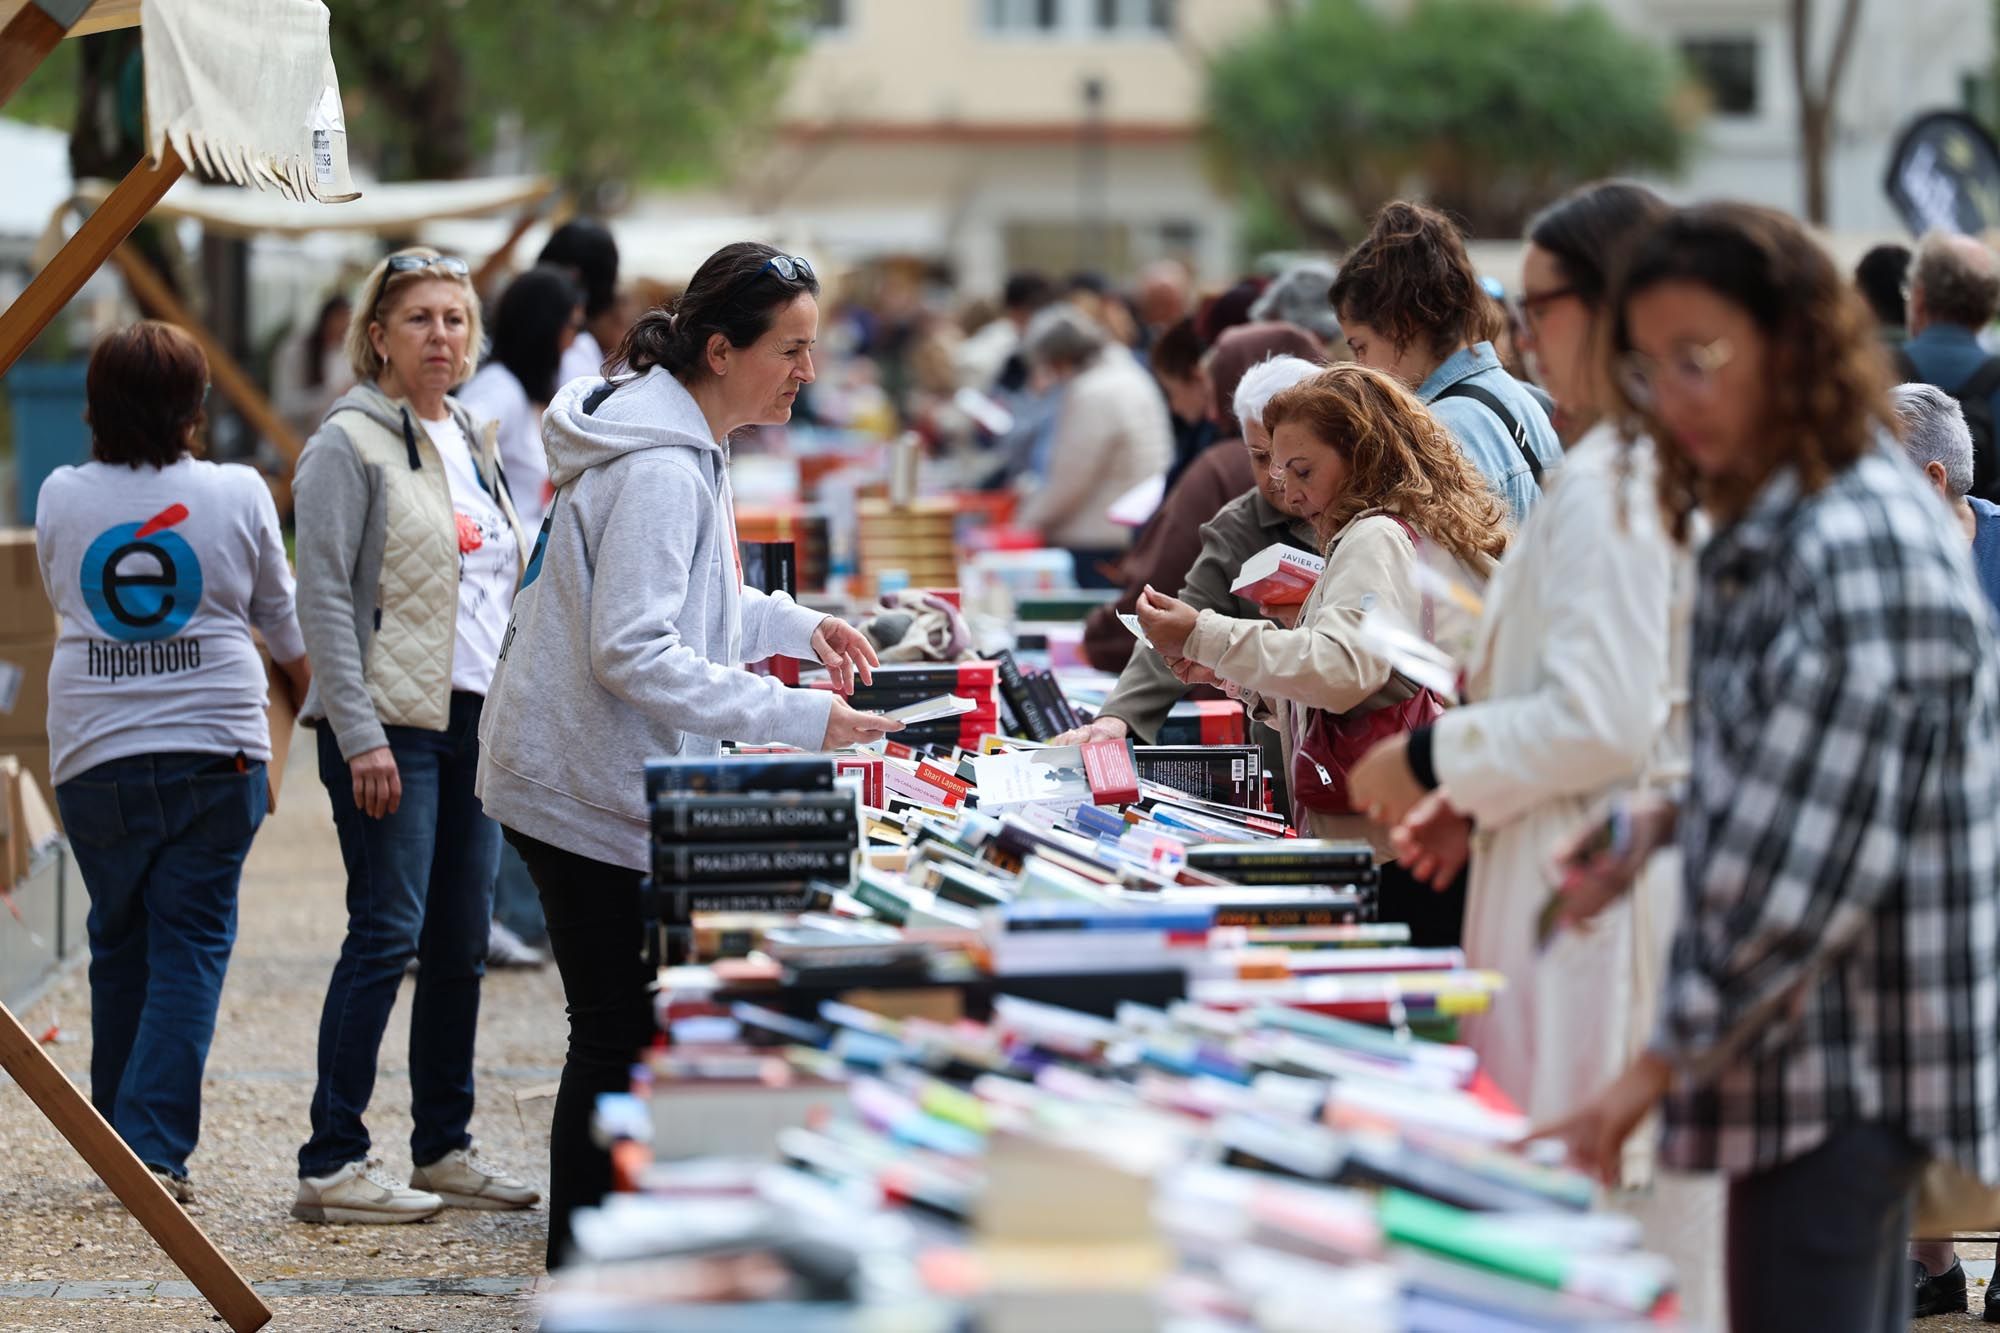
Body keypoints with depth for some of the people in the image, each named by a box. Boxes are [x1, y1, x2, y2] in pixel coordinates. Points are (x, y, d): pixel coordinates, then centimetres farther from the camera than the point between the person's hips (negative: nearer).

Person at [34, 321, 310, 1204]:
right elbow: (283, 619, 10)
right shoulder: (238, 494, -3)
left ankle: (118, 1139, 22)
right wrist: (306, 693, 30)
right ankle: (156, 1148, -9)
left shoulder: (61, 500, 0)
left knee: (120, 947, 15)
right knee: (191, 948, 0)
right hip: (215, 752, -2)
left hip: (94, 758, 2)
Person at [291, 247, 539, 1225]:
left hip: (475, 721, 7)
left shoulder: (473, 443, 17)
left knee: (462, 942, 8)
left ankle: (444, 1149, 17)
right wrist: (359, 736, -18)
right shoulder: (350, 445, -6)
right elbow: (323, 598, -12)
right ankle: (331, 1164, -8)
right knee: (388, 933, -11)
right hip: (390, 722, -7)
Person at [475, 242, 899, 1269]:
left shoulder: (686, 448, 12)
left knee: (625, 1031, 15)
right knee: (617, 1041, -4)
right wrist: (795, 717, -27)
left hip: (607, 787, 10)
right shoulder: (657, 469, -22)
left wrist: (794, 626, 13)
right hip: (593, 791, -10)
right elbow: (633, 653, -28)